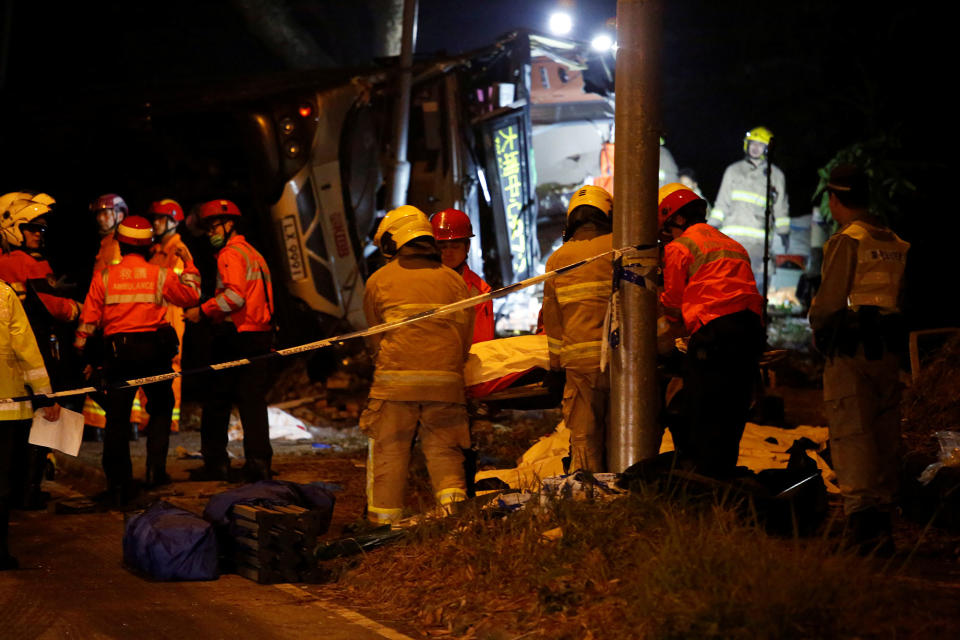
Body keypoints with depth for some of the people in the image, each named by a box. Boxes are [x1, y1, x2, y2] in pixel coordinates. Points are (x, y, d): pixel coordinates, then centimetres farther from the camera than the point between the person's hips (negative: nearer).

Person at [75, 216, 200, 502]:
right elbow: (191, 296, 10)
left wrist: (80, 350, 11)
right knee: (160, 409, 18)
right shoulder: (161, 275, -1)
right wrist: (189, 266, 20)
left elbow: (89, 317, 0)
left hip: (118, 351, 0)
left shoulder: (105, 276, 0)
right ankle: (156, 469, 7)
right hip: (155, 349, 0)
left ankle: (119, 484, 3)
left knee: (117, 417, 4)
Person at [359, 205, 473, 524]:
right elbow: (465, 334, 13)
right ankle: (452, 499, -10)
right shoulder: (453, 280, 11)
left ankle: (384, 518, 8)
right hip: (446, 379, 2)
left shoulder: (379, 280, 7)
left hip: (394, 378, -2)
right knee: (443, 448, 9)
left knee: (388, 450, 6)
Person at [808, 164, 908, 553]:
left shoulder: (846, 242, -10)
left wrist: (816, 320, 7)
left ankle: (861, 514, -19)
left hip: (850, 352, -7)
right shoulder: (896, 244, 13)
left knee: (851, 434, -9)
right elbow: (902, 298, 16)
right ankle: (883, 518, 17)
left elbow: (828, 303, -13)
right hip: (888, 350, 7)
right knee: (884, 436, 11)